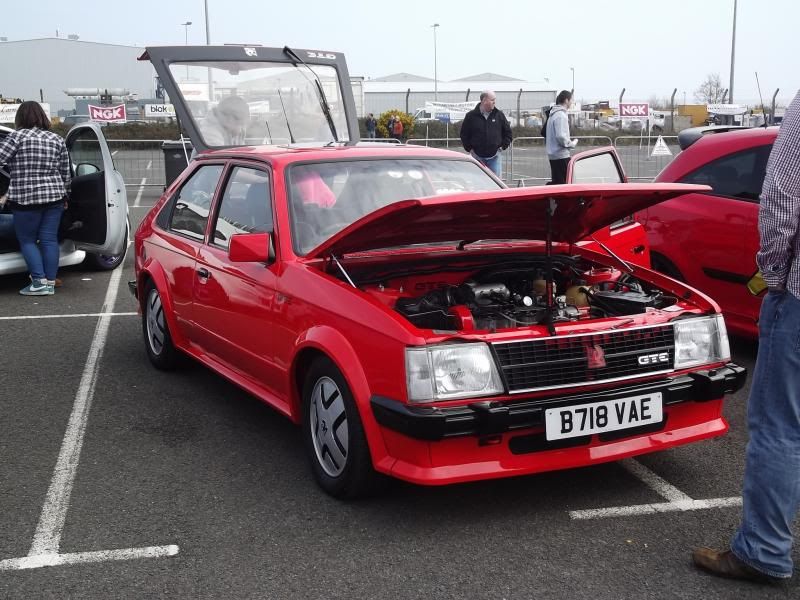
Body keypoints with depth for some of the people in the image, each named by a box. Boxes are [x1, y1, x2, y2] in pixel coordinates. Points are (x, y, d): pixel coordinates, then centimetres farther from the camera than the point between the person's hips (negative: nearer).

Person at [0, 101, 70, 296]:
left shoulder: (17, 136, -7)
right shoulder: (57, 140, 7)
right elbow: (65, 173, 10)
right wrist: (62, 194, 22)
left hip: (25, 198, -4)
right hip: (54, 196, 4)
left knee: (27, 241, 7)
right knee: (49, 240, 8)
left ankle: (39, 282, -1)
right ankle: (50, 282, 9)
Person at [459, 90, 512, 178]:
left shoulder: (499, 115, 3)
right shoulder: (471, 116, -2)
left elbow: (507, 131, 12)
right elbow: (464, 134, 4)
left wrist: (503, 146, 2)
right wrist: (469, 148, -2)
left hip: (494, 156, 1)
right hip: (477, 156, -1)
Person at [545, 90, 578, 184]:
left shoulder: (553, 114, 15)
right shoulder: (561, 115, -15)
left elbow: (544, 132, 21)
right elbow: (560, 136, -24)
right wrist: (573, 144, -9)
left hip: (553, 154, 10)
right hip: (561, 155, -10)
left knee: (556, 182, 13)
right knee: (564, 183, -7)